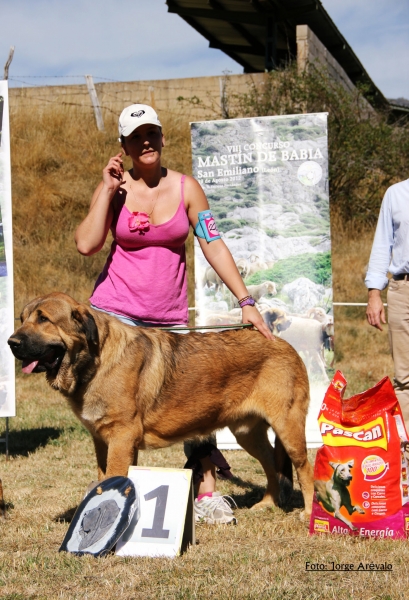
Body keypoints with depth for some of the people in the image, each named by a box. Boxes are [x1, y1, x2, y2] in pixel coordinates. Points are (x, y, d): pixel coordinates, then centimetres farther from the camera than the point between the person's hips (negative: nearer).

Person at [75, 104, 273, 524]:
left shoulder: (186, 188, 1)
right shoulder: (114, 188, -2)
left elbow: (213, 246, -1)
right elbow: (86, 244, -14)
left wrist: (246, 301, -8)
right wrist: (107, 190, -14)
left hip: (168, 319, 1)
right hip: (114, 313, -1)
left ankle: (207, 493, 3)